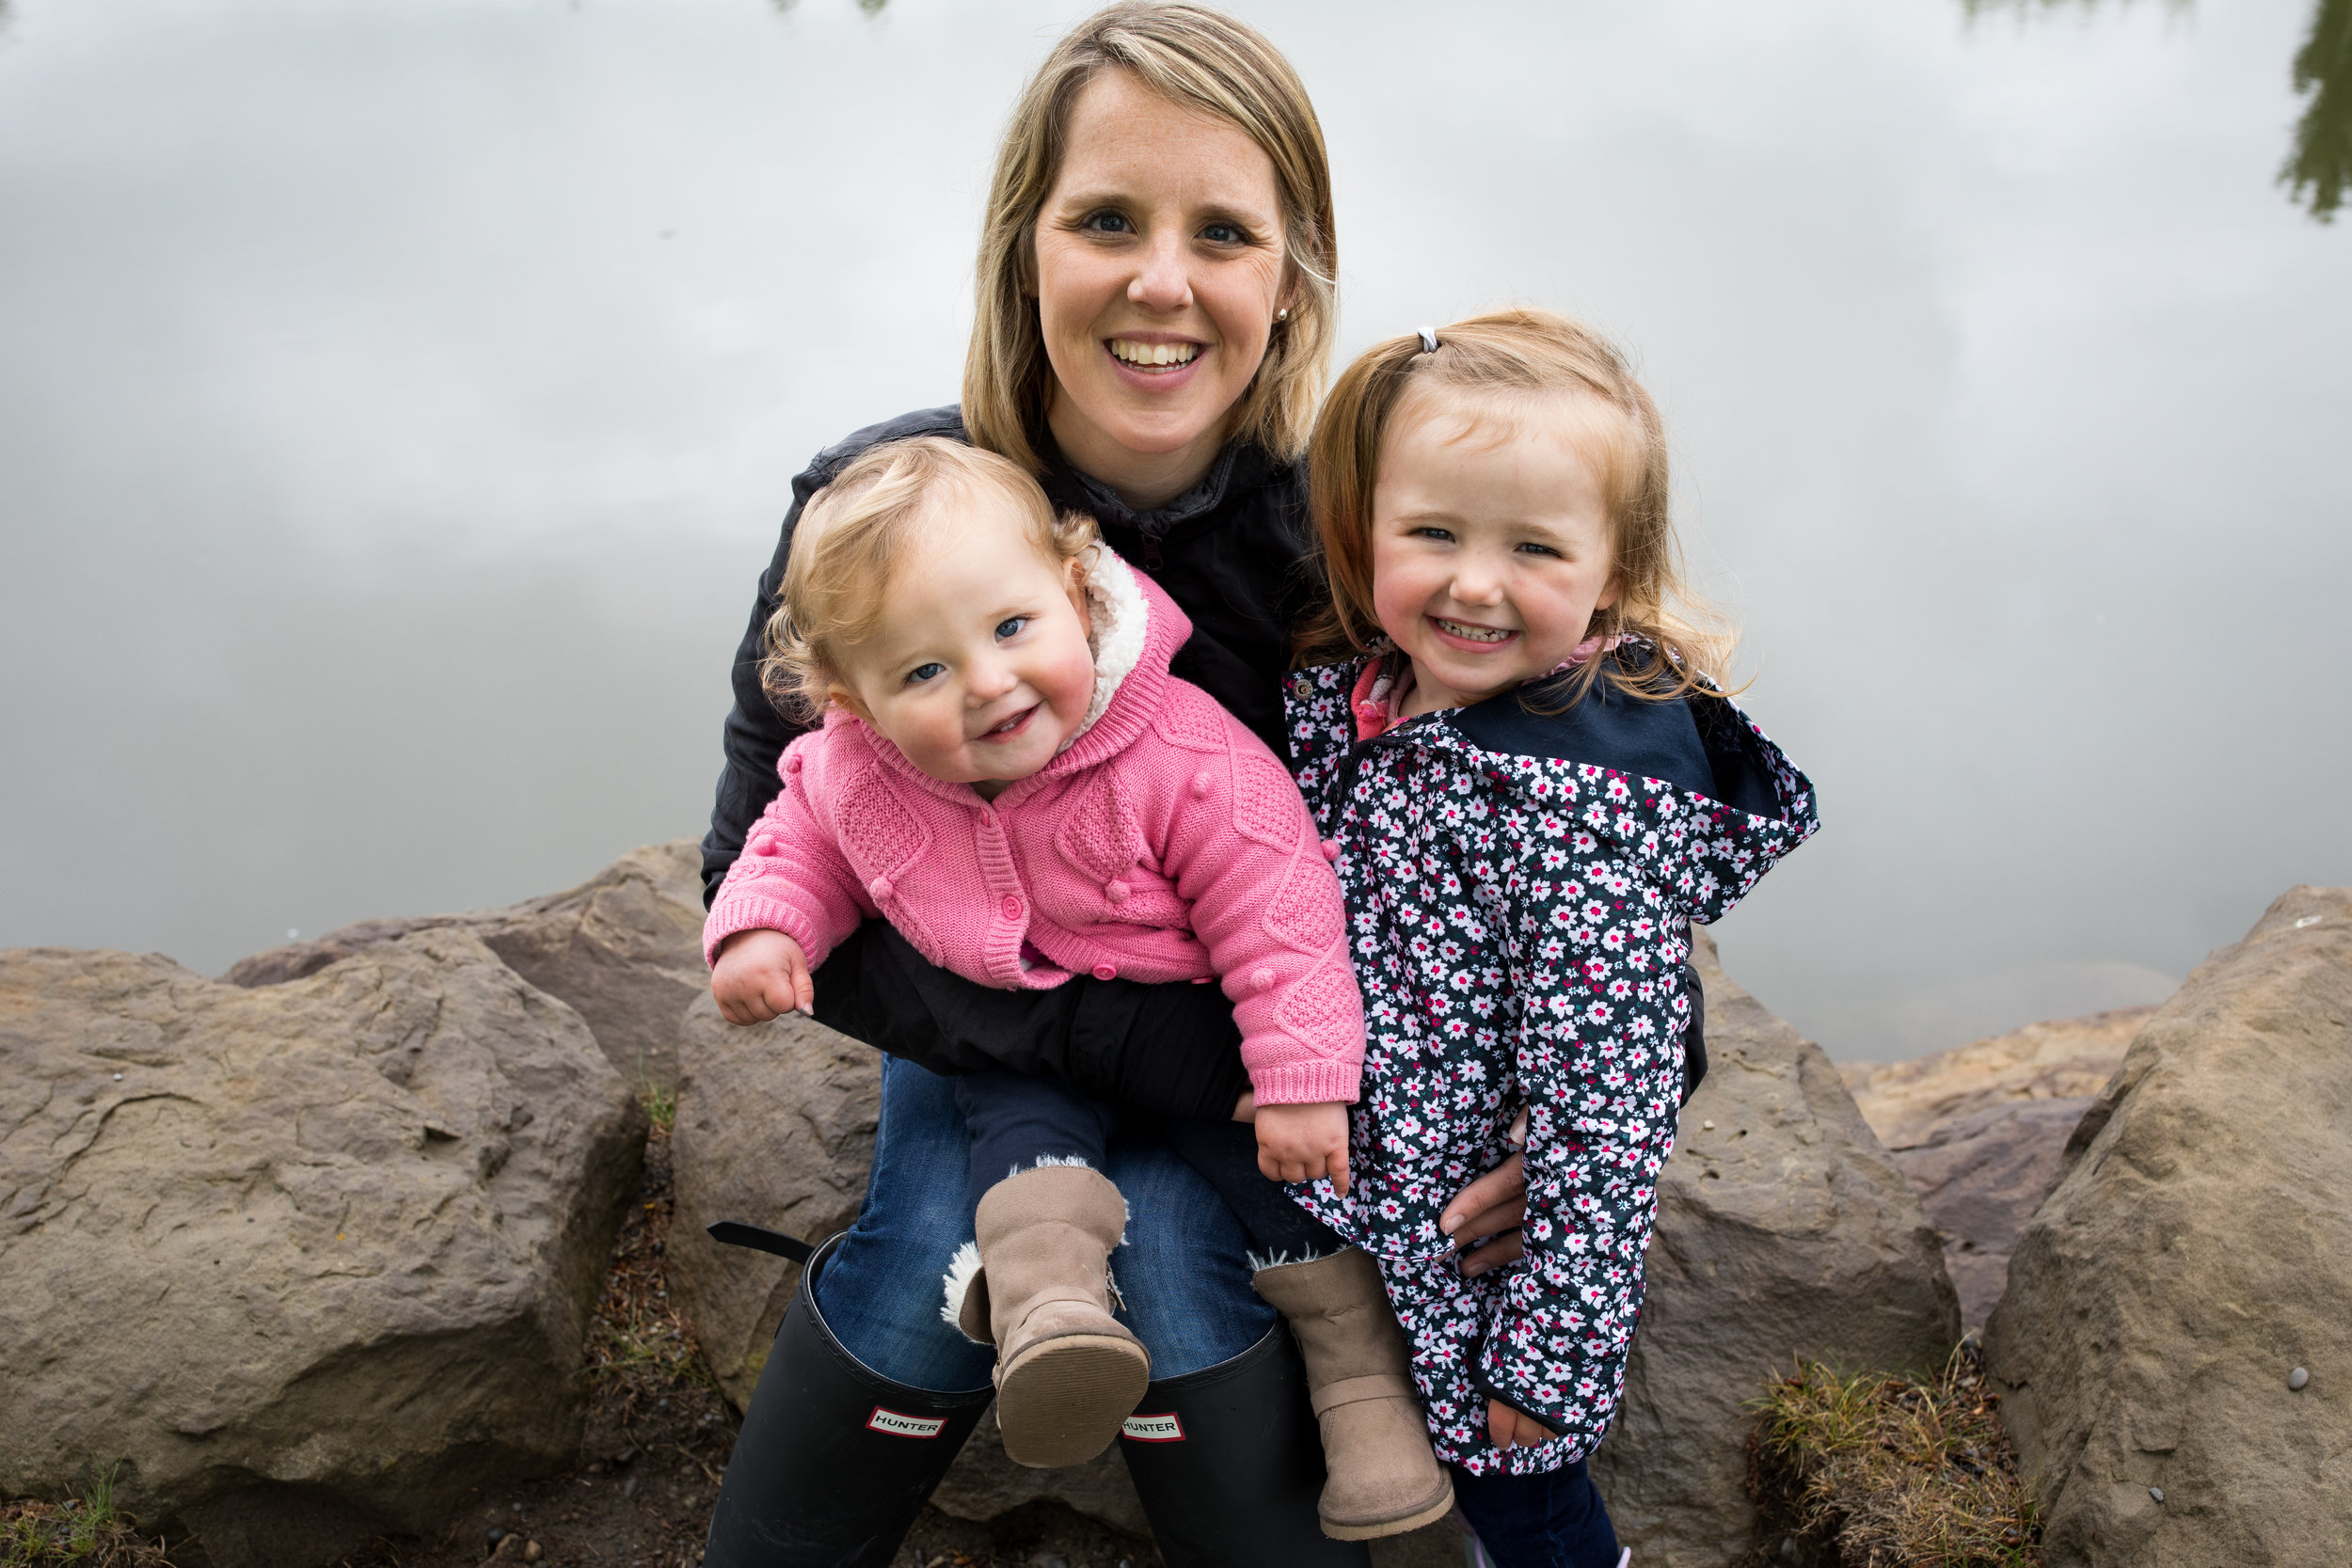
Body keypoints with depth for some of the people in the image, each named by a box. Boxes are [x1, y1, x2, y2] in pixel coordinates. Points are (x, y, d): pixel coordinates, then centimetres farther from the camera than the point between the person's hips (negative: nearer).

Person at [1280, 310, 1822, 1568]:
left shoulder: (1582, 809, -29)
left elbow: (1603, 1110, -25)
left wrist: (1554, 1357, -19)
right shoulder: (1355, 688, -8)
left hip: (1484, 1250, -6)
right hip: (1344, 1191, 6)